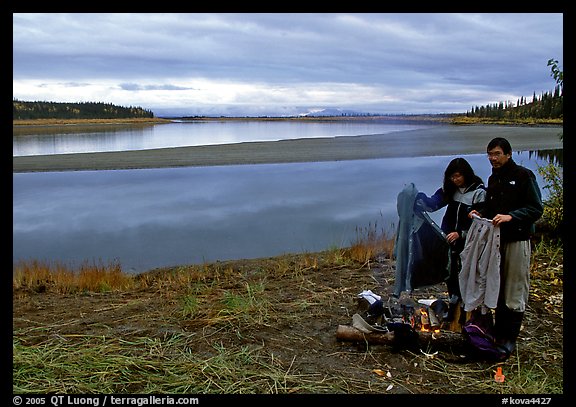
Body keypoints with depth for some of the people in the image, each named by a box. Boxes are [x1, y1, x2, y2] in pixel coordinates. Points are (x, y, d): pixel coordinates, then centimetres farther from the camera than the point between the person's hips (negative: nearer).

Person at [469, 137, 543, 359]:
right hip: (496, 239, 7)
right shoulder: (493, 178, 15)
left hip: (517, 240, -7)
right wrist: (481, 213, 4)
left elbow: (536, 209, -12)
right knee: (497, 289, 12)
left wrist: (511, 216, -24)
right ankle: (498, 333, 22)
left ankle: (509, 339, 5)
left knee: (515, 292, -2)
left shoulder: (523, 175, -7)